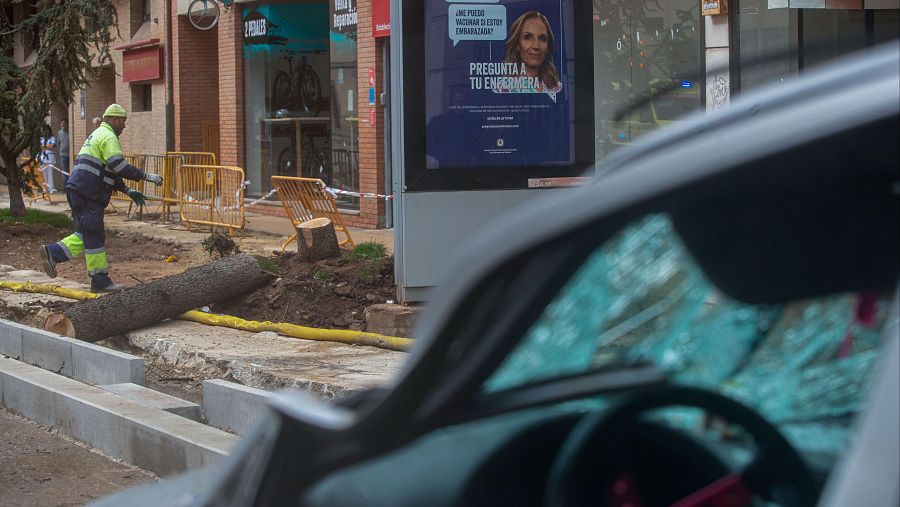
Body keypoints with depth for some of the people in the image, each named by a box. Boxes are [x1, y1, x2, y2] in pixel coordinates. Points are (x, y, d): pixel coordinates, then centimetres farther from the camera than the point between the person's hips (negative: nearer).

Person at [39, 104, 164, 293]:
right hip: (87, 194, -10)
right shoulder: (108, 137, -8)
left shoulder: (98, 135, 26)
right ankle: (100, 281, -1)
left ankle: (53, 253, 7)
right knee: (94, 236, -5)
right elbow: (119, 167, -19)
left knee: (87, 234, 14)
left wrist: (128, 191, 25)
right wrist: (147, 176, -14)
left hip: (78, 191, 10)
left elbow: (108, 171, 29)